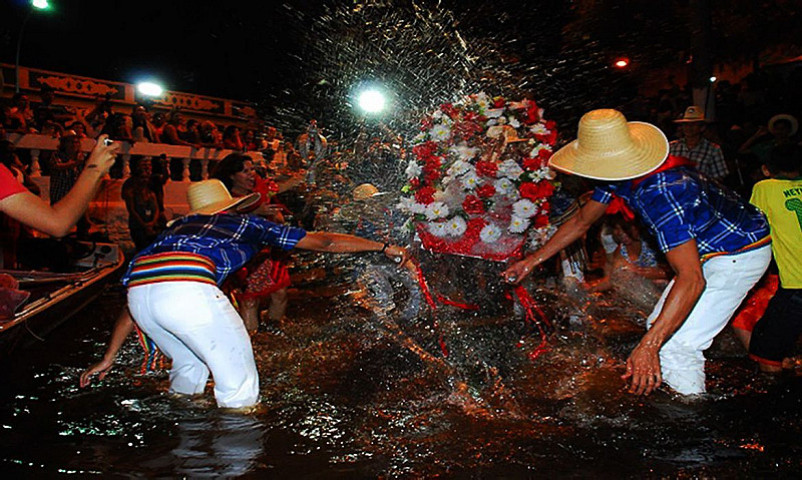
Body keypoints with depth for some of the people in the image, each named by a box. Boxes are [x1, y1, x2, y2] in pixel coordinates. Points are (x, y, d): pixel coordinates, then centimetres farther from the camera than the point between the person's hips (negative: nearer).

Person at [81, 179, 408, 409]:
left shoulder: (178, 226, 37)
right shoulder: (246, 224, 27)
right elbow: (323, 242, 28)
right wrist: (384, 247, 35)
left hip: (139, 288, 7)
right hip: (187, 289, -6)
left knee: (190, 366, 29)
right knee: (238, 382, 8)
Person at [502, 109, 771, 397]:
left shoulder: (660, 194, -38)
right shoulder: (619, 174, -9)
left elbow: (691, 278, -42)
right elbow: (581, 221, 6)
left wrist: (648, 346, -47)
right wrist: (533, 260, 5)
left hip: (740, 252, -10)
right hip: (706, 246, 10)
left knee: (674, 345, -15)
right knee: (658, 326, 19)